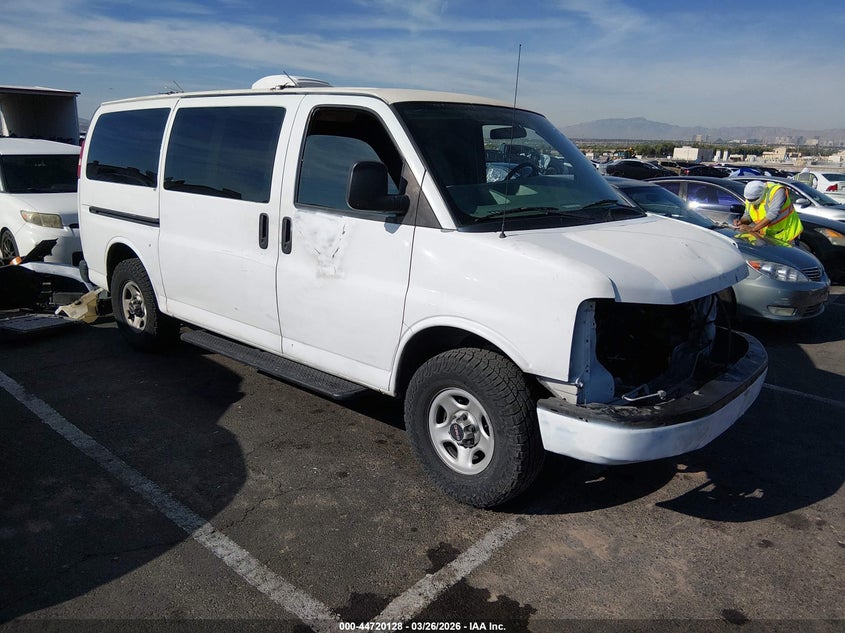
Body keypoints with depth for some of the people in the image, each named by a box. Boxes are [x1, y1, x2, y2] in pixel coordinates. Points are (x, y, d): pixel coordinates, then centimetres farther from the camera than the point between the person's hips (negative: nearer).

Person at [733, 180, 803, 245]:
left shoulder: (777, 191, -26)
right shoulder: (750, 197, -5)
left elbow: (772, 214, -36)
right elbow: (747, 215, 6)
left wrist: (752, 229, -40)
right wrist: (741, 221, -18)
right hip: (769, 236, 6)